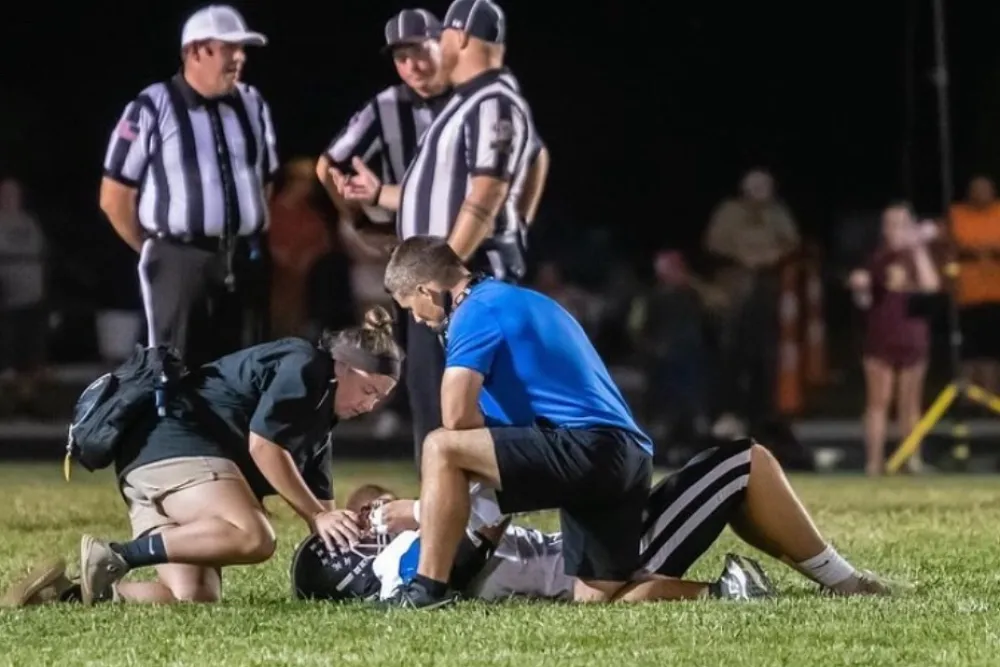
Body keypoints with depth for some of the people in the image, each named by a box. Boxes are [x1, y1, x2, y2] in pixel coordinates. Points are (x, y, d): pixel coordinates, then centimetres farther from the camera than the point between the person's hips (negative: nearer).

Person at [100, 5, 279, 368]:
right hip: (181, 263, -5)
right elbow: (114, 197, -3)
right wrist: (159, 251, 3)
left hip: (246, 262, 6)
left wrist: (253, 239, 16)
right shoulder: (151, 110, -8)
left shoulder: (253, 106, 10)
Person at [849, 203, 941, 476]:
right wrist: (860, 286, -9)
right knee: (878, 401, -2)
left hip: (911, 338, -1)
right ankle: (874, 460, -4)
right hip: (880, 338, 1)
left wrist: (919, 249, -17)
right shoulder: (878, 259, 7)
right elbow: (864, 301, 13)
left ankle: (912, 459, 12)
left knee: (909, 404, 5)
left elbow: (930, 286, -17)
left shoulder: (918, 256, 3)